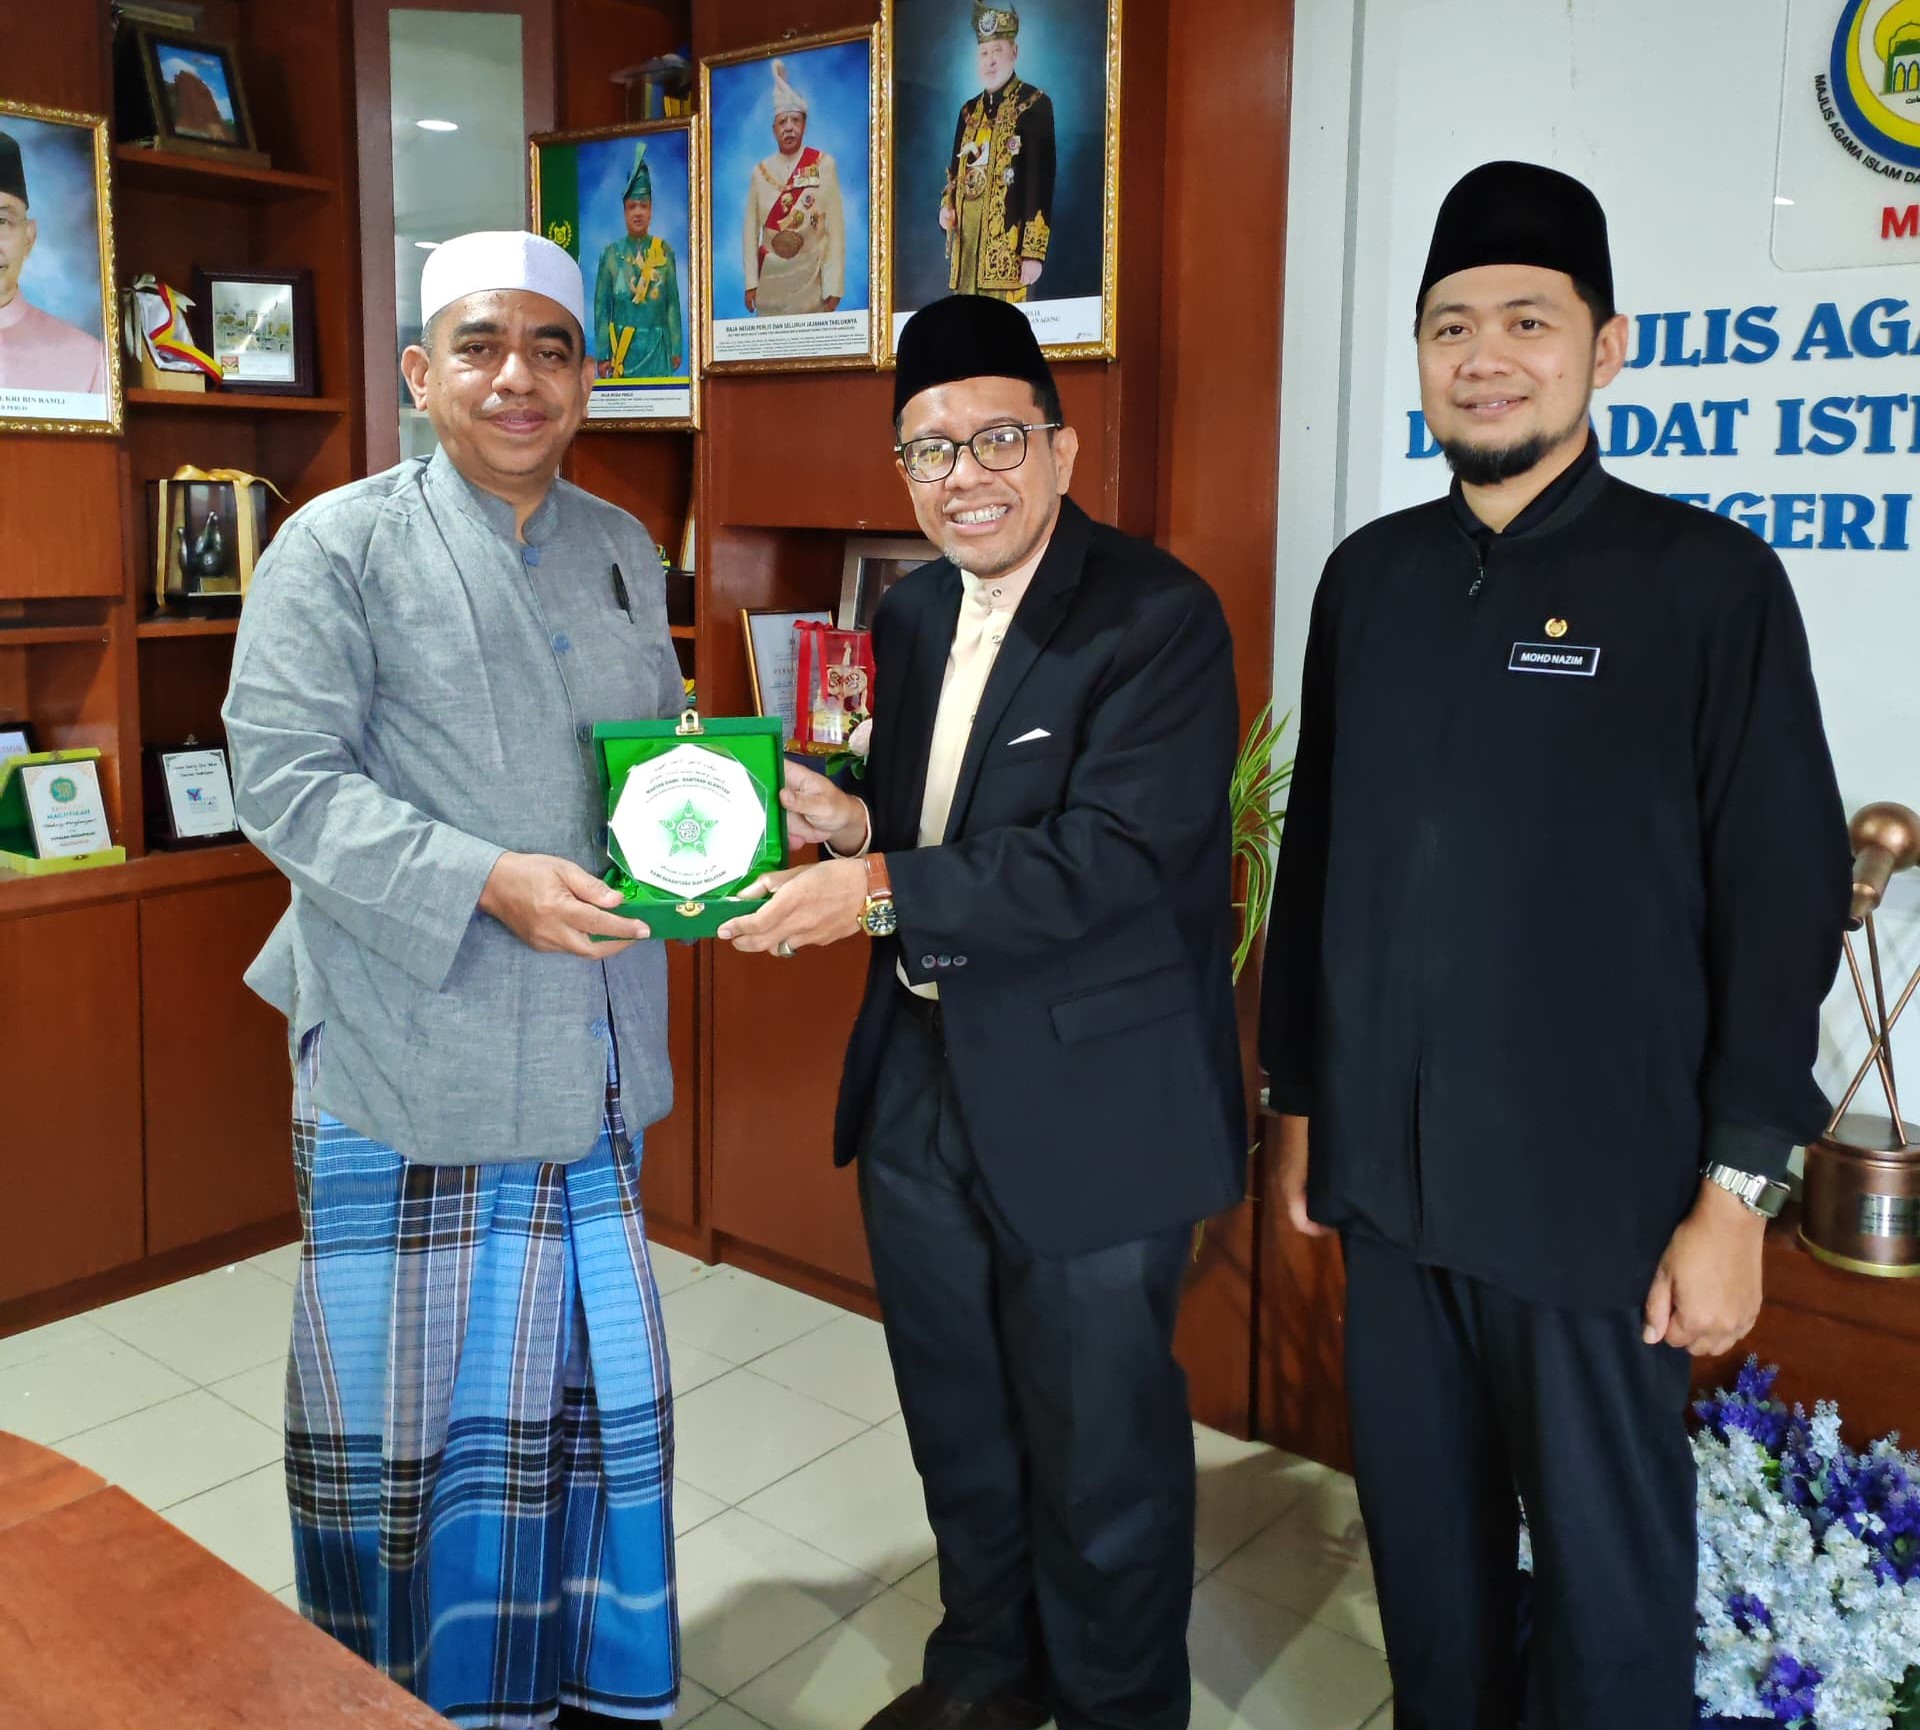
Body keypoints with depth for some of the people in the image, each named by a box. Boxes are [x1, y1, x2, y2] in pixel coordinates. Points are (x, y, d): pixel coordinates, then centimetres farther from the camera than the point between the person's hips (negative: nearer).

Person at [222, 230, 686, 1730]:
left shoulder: (623, 549, 13)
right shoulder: (340, 544, -4)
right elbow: (283, 779, -11)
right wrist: (486, 881, -21)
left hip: (588, 1066, 5)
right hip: (407, 1067, -5)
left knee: (594, 1387, 15)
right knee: (409, 1410, 6)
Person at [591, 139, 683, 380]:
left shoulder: (664, 251, 6)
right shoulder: (611, 253, 3)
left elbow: (673, 303, 7)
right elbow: (601, 306, 2)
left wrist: (676, 349, 2)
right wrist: (602, 355, -4)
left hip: (657, 350, 1)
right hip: (622, 349, -1)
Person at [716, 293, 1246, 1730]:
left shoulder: (1159, 617, -16)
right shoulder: (912, 614, 8)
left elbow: (1107, 858, -25)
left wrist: (881, 891, -26)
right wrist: (848, 826, -6)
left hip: (1088, 1102, -7)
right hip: (924, 1076, 8)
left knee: (1100, 1448, 10)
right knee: (958, 1423, 23)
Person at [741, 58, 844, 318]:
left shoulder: (824, 165, -1)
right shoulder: (761, 170, 7)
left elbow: (836, 228, -4)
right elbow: (750, 230, 7)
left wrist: (834, 286, -9)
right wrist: (751, 282, 0)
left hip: (810, 279, -2)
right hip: (770, 279, 2)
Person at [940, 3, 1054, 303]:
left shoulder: (1034, 105, -1)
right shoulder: (970, 110, 19)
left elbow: (1041, 180, -8)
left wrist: (1034, 251, -15)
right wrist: (947, 206, 5)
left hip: (1006, 241, -6)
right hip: (966, 237, 6)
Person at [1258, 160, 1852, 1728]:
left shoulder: (1707, 579, -6)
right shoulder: (1370, 577, 6)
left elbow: (1786, 895, -7)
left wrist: (1738, 1188, -9)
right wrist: (1298, 1098, 12)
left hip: (1598, 1191, -3)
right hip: (1390, 1178, 4)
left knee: (1607, 1578, 9)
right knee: (1423, 1540, 16)